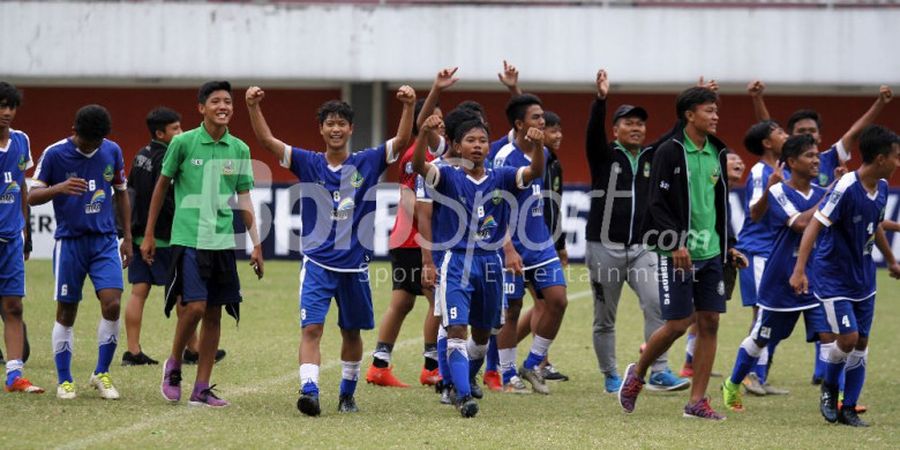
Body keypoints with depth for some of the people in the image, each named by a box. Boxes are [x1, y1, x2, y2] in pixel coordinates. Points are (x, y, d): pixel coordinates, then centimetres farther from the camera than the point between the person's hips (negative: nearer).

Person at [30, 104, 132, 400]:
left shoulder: (112, 152, 3)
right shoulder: (55, 154, -7)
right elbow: (32, 197, -6)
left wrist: (128, 237, 15)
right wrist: (59, 188, -26)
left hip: (105, 240, 2)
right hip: (69, 241, -2)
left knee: (112, 303, -12)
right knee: (66, 313, 2)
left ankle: (102, 373, 3)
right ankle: (64, 381, 14)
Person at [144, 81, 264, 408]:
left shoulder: (239, 149, 7)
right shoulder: (183, 143, -3)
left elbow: (244, 200, 12)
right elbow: (162, 186, 7)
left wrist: (256, 244, 6)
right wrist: (149, 234, 8)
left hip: (223, 241, 4)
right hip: (188, 238, -4)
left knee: (214, 314, 4)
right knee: (194, 306, -16)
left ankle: (201, 389, 10)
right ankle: (173, 366, 9)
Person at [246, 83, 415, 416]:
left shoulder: (367, 163, 1)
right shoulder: (308, 164, 0)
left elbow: (402, 141, -8)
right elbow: (267, 141, -8)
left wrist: (409, 107, -24)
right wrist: (253, 107, -22)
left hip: (354, 264, 2)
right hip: (317, 263, -2)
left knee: (352, 332, 14)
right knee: (312, 328, -17)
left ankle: (347, 393, 30)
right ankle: (309, 391, -26)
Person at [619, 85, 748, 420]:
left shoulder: (717, 154, 11)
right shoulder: (670, 152, -9)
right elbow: (657, 203, -13)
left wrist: (728, 246, 15)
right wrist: (676, 244, -21)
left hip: (710, 252, 6)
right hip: (678, 252, -6)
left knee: (709, 322, 1)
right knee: (677, 323, -6)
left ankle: (697, 401, 5)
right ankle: (637, 374, 18)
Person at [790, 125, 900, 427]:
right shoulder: (845, 188, -23)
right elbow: (815, 226, -23)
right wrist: (800, 270, -30)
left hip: (863, 278, 8)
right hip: (833, 275, -8)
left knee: (860, 342, 6)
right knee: (847, 337, -13)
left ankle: (848, 409, 14)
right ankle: (829, 389, 15)